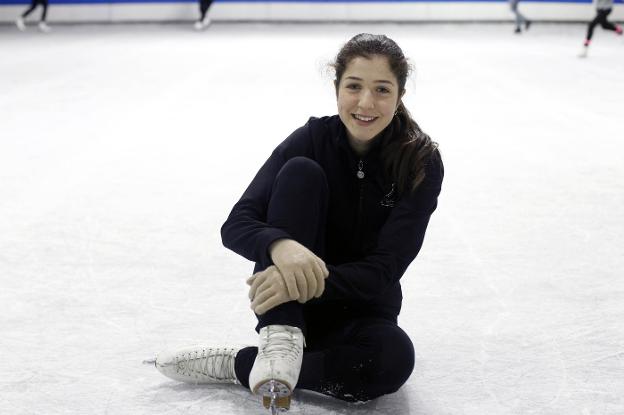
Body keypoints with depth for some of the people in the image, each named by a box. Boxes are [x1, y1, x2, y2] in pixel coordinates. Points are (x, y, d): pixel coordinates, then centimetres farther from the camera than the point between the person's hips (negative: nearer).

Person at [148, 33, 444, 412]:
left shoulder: (422, 162, -14)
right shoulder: (313, 139, -11)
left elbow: (384, 270, -22)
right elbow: (235, 226, -19)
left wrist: (308, 284, -39)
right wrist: (280, 246, -43)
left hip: (362, 309, 0)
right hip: (292, 306, 0)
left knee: (394, 357, -37)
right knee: (300, 172, -24)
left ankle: (235, 365, -20)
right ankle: (281, 339, -34)